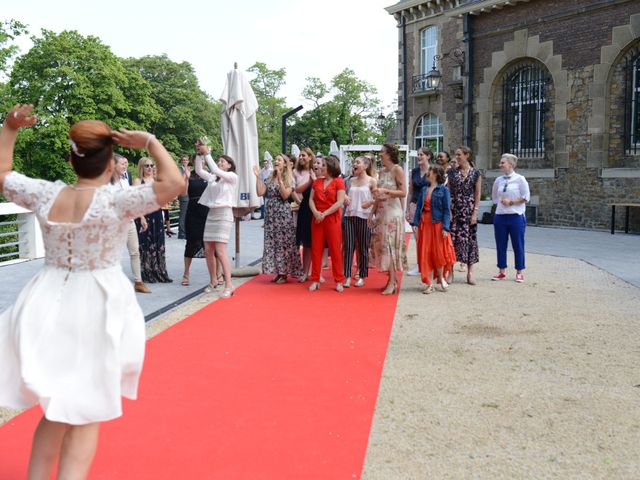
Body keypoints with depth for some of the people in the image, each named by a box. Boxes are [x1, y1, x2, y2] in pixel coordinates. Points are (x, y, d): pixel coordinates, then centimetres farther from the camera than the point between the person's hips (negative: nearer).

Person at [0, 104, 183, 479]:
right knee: (86, 413, 10)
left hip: (50, 308, 5)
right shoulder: (116, 201, -18)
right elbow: (174, 183, -25)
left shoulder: (45, 194, -4)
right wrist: (150, 142, -13)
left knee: (56, 408, 23)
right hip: (96, 311, -4)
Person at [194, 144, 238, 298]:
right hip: (211, 214, 7)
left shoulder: (232, 176, -3)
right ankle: (213, 280, 23)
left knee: (220, 251, -14)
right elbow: (199, 171, 7)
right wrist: (199, 154, -3)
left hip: (224, 214, -7)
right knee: (208, 250, 7)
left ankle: (228, 285, -12)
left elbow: (216, 170, -16)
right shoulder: (213, 177, 14)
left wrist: (207, 153, -12)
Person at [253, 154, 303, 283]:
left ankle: (284, 273, 5)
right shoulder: (270, 179, 13)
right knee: (271, 242, 4)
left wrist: (279, 178, -19)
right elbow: (260, 192, 2)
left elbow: (285, 195, -15)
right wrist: (258, 176, -1)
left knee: (283, 242, -3)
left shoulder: (289, 179, -1)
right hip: (270, 214, 5)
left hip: (283, 214, -5)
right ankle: (278, 272, 13)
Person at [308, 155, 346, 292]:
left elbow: (340, 202, -10)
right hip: (317, 219, 5)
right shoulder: (317, 181, 13)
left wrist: (324, 214, -14)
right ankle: (315, 280, 11)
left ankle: (339, 281, 7)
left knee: (335, 250, -1)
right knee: (316, 250, 5)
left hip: (332, 219, -4)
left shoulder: (338, 181, -2)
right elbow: (311, 199, 8)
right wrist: (315, 212, -11)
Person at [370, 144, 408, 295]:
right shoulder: (381, 171, 14)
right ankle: (392, 279, 13)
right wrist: (373, 213, 15)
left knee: (390, 245, -8)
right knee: (381, 244, 5)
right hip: (381, 213, 7)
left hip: (393, 213, -7)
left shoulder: (397, 169, -7)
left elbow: (403, 192, -13)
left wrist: (385, 191, -21)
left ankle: (392, 283, -4)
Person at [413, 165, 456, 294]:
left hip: (437, 224, -4)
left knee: (438, 253, 3)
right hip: (424, 224, 4)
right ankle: (429, 284, 9)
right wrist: (415, 223, -1)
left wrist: (445, 228, -14)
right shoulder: (424, 190, 10)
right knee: (426, 254, 2)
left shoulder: (443, 190, -4)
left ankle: (441, 278, 25)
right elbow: (419, 207, 9)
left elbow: (447, 210, -7)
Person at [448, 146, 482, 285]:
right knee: (452, 238, -1)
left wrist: (475, 212, -8)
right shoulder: (452, 172, 7)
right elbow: (449, 192, 5)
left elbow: (477, 194, 0)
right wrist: (448, 210, -5)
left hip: (469, 209, -1)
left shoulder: (476, 173, 1)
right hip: (454, 209, 2)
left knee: (469, 238, 1)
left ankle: (470, 272, 7)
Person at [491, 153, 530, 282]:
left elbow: (526, 198, -6)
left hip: (516, 216, -4)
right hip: (500, 216, 4)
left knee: (518, 245, 3)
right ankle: (502, 272, 19)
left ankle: (519, 272, 14)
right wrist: (500, 204, 7)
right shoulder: (498, 180, 8)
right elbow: (494, 197, 21)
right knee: (500, 245, 8)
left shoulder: (520, 179, -5)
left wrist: (511, 202, -12)